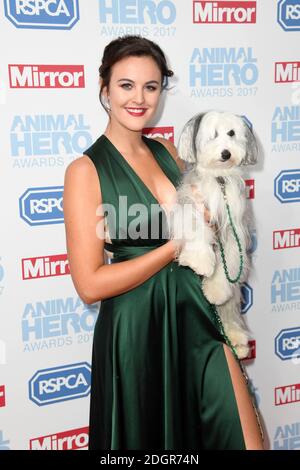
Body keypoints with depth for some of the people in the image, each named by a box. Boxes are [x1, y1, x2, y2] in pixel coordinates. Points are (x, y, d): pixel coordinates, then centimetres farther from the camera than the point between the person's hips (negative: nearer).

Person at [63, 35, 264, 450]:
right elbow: (90, 284, -16)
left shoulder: (167, 151, 7)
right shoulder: (86, 170, -11)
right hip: (135, 329, -5)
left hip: (196, 315, 5)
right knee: (149, 439, 15)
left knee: (246, 439, 8)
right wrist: (177, 246, -14)